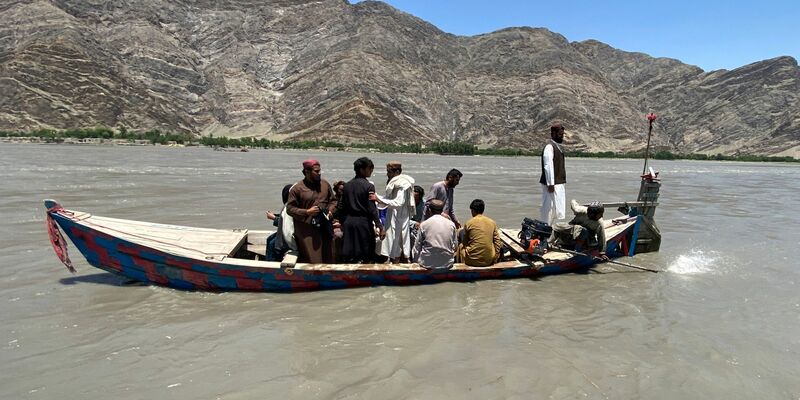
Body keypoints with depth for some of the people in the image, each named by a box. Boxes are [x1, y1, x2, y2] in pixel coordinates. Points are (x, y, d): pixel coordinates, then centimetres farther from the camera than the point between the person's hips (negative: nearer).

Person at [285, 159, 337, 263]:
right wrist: (306, 212, -16)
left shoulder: (325, 184, 7)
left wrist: (330, 210, 0)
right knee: (312, 260, -5)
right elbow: (290, 209, -5)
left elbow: (333, 200, 19)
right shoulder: (297, 188, -6)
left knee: (328, 258, 9)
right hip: (307, 232, -5)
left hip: (324, 229, 5)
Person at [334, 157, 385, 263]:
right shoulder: (369, 186, -11)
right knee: (365, 257, 5)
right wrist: (379, 226, -11)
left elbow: (342, 205, 11)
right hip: (363, 222, -6)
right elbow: (372, 209, -14)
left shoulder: (347, 185, 7)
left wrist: (337, 218, 22)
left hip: (348, 221, 6)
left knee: (348, 256, 12)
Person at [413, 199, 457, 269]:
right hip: (447, 264, 2)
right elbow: (454, 246, 7)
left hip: (427, 263, -2)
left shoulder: (424, 224, -5)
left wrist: (416, 261, 13)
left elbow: (417, 247, 1)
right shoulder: (451, 224, 1)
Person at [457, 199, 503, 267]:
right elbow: (497, 242, 2)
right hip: (489, 260, 2)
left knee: (461, 246, 28)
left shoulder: (468, 223, -5)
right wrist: (495, 257, 10)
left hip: (472, 260, -2)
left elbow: (464, 243, 5)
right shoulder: (492, 222, 2)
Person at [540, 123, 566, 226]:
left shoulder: (558, 146, 15)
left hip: (559, 183, 10)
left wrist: (562, 181, 19)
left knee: (557, 208, 14)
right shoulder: (549, 147, -14)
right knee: (549, 207, -4)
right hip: (552, 183, -10)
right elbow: (548, 166, -21)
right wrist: (550, 184, -24)